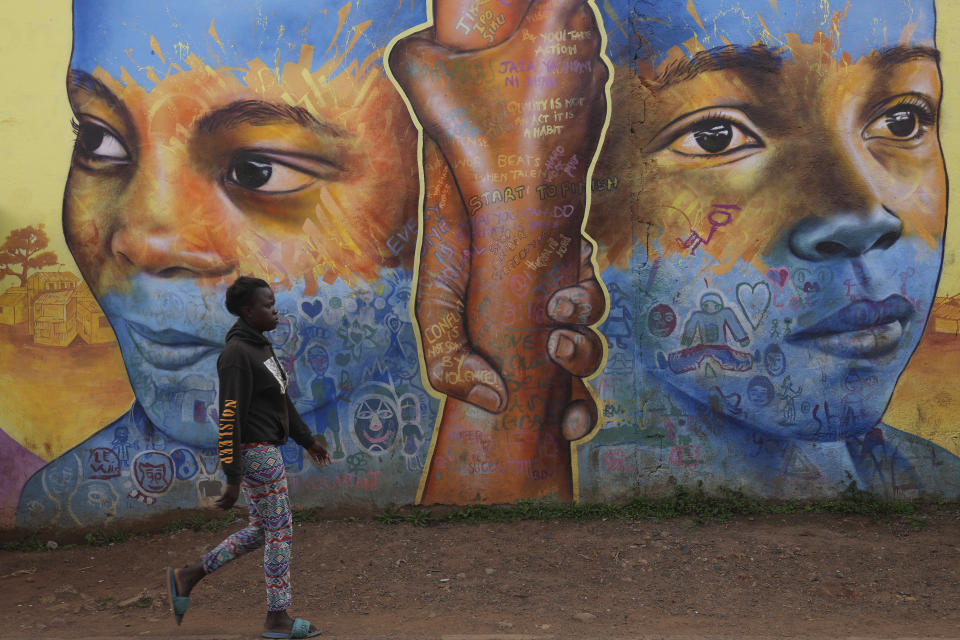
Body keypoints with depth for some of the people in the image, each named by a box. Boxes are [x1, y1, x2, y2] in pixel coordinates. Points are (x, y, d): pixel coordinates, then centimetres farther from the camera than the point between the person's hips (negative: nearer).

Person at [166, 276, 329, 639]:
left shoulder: (260, 347, 12)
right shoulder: (237, 354, -18)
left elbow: (281, 400, 21)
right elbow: (230, 419, -22)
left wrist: (307, 441, 25)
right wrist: (233, 479, -23)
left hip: (267, 450, 10)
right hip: (256, 453, -10)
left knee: (260, 531, 16)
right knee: (280, 532, 1)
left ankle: (187, 577, 23)